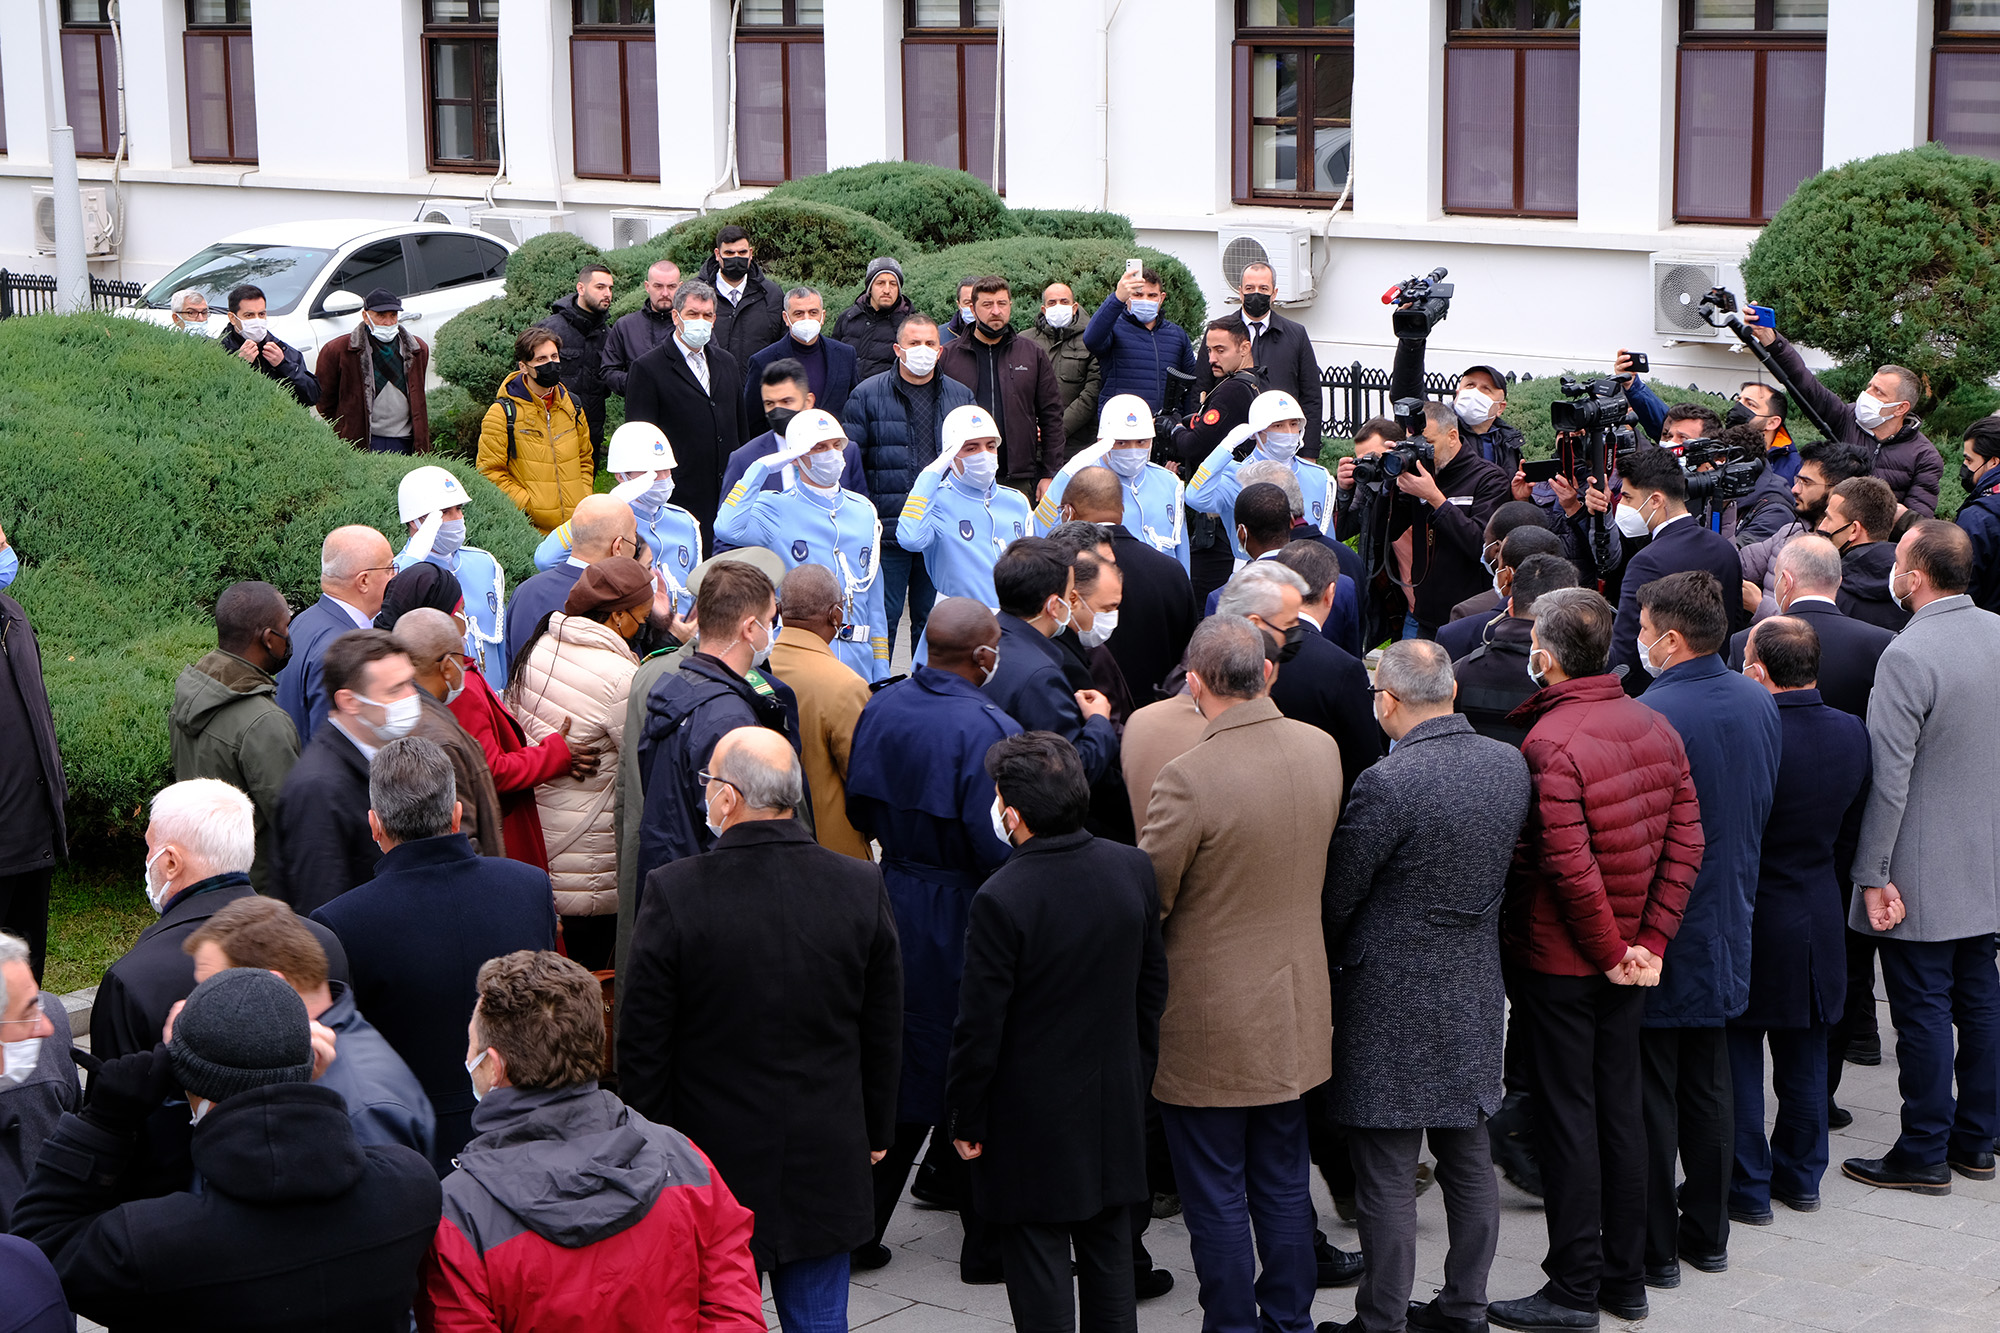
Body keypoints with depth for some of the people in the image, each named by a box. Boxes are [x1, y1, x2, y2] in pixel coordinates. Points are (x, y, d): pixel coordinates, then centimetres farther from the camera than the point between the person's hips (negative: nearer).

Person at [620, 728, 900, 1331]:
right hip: (828, 1162, 3)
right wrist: (876, 1131, 16)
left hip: (715, 1159, -2)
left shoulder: (674, 893, -17)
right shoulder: (862, 886, -8)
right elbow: (883, 1032, 3)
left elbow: (642, 1043, -9)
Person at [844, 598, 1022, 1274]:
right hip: (965, 915, -6)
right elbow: (998, 846, -24)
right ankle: (986, 1240, 18)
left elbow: (860, 810, 9)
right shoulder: (987, 729, -21)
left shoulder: (882, 707, 0)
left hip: (897, 902, 6)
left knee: (893, 1064, 16)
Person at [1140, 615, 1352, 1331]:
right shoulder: (1321, 749, -4)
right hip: (1295, 1010, 6)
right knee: (1283, 1184, 19)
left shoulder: (1189, 777, -24)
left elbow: (1145, 899, -16)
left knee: (1215, 1198, 7)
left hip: (1208, 1022, -6)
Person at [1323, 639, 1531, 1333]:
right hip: (1476, 991, 7)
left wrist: (1329, 962, 6)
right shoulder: (1510, 764, -2)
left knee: (1387, 1176, 2)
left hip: (1391, 999, -7)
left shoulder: (1387, 783, -22)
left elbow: (1337, 895, -12)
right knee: (1469, 1160, 16)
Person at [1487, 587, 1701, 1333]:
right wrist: (1648, 943, -1)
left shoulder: (1548, 744, -21)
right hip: (1626, 957, 7)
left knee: (1567, 1117, 2)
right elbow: (1685, 841, 0)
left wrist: (1608, 950, -12)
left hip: (1561, 960, -7)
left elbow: (1570, 867, -25)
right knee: (1620, 1107, 15)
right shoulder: (1653, 727, 2)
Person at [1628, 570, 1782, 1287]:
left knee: (1648, 1094, 3)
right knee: (1708, 1086, 18)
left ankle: (1654, 1248, 10)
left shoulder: (1648, 717, -24)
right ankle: (1708, 1232, 27)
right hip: (1725, 925, 7)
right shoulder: (1758, 702, 0)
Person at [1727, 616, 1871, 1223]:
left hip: (1748, 921, -6)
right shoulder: (1851, 733, -4)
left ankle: (1748, 1188, 15)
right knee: (1804, 1058, 18)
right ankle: (1801, 1176, 30)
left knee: (1738, 1061, 7)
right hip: (1819, 922, 6)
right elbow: (1849, 836, 7)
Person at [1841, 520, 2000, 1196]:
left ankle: (1924, 1153, 7)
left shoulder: (1908, 655, -21)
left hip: (1923, 873, -7)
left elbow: (1888, 777, -21)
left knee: (1922, 1009, 0)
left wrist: (1872, 874, -15)